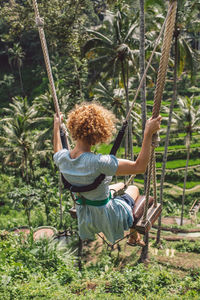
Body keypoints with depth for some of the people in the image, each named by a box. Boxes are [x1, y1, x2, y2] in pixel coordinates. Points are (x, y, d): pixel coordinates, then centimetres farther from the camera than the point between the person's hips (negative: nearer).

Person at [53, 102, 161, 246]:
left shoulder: (62, 158, -19)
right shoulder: (98, 162, -40)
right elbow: (139, 167, -38)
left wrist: (56, 128, 19)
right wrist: (148, 133, -37)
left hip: (83, 213, 6)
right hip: (105, 216, -6)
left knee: (120, 185, 33)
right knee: (134, 189, 25)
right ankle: (134, 237, 43)